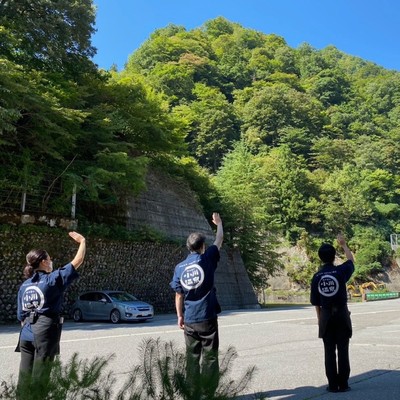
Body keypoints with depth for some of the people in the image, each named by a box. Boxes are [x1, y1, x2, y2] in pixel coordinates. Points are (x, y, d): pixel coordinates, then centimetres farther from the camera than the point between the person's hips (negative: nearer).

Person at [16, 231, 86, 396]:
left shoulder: (24, 285, 8)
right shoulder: (53, 279, -10)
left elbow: (21, 315, 11)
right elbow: (77, 262, -7)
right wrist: (82, 241, 4)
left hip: (27, 334, 6)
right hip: (46, 332, -6)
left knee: (24, 375, 12)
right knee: (39, 376, 3)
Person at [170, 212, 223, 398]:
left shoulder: (180, 268, 0)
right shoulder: (207, 260, -7)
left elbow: (179, 295, 4)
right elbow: (219, 240, 8)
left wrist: (180, 316, 15)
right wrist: (219, 223, 25)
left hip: (190, 320, 3)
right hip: (208, 319, -3)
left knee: (192, 357, 12)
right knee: (209, 357, 5)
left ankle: (194, 392, 18)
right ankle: (208, 392, 8)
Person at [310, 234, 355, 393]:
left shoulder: (316, 276, -3)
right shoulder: (340, 271, -9)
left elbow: (315, 301, 2)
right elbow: (351, 261, 14)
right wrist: (344, 245, 25)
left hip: (326, 316, 1)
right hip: (342, 314, -1)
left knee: (329, 352, 7)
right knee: (343, 350, 6)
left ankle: (333, 384, 11)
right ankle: (343, 384, 10)